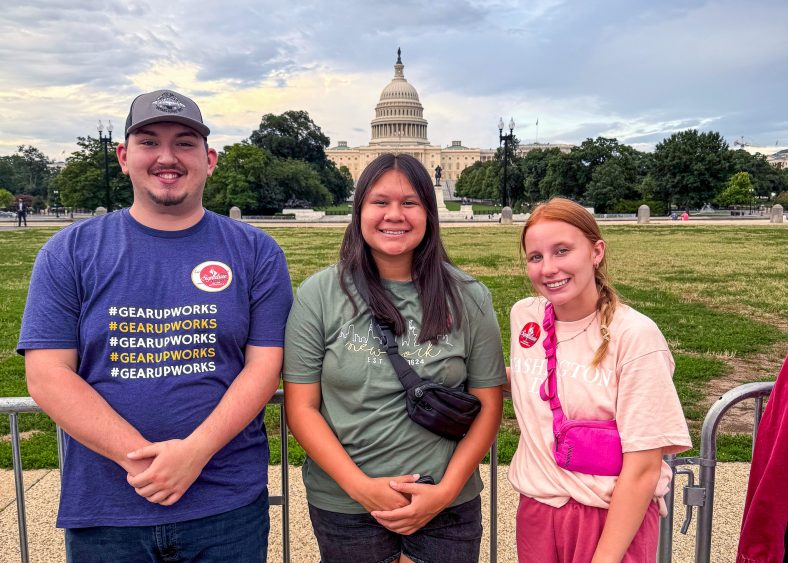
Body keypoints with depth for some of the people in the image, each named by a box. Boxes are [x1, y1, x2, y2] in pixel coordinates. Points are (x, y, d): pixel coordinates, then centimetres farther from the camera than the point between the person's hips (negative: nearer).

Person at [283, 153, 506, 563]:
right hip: (343, 504, 0)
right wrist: (362, 487, -14)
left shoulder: (469, 298, -3)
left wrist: (445, 491, -10)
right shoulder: (318, 295, -6)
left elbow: (488, 405, 0)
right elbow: (301, 408, -6)